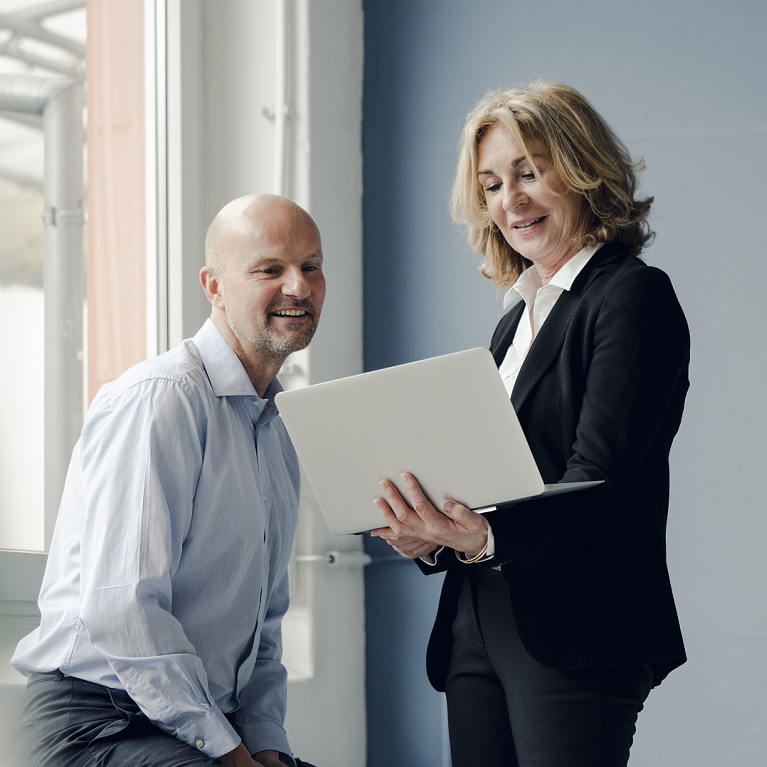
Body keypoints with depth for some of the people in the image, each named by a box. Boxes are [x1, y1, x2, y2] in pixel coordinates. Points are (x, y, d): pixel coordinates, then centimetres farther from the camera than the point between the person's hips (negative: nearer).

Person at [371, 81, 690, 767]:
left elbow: (598, 481, -16)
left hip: (574, 639, -7)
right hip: (476, 629, 7)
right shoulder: (517, 319, 19)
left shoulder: (634, 296, -6)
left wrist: (486, 537, -32)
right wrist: (429, 537, -4)